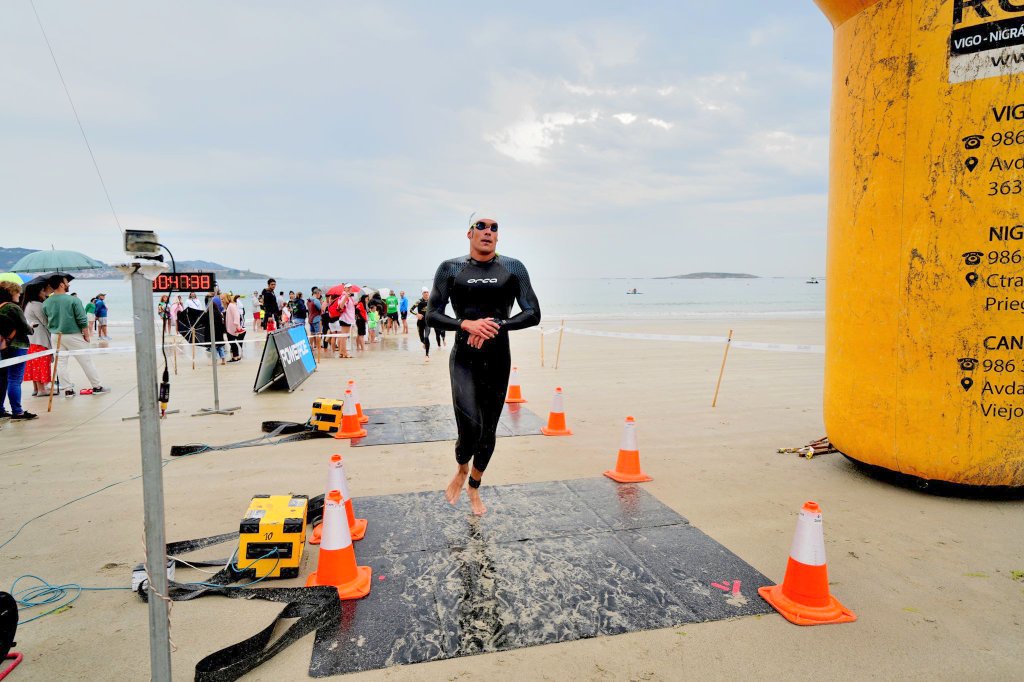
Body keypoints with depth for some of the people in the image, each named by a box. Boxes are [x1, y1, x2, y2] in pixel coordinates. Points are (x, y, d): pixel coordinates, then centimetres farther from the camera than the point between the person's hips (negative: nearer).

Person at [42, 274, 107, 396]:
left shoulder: (46, 303, 1)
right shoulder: (73, 300, -13)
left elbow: (46, 321, 8)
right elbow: (82, 320, -13)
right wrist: (86, 335, -3)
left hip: (55, 336, 4)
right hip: (74, 336, -4)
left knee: (61, 363, 9)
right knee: (86, 361, 4)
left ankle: (68, 389, 11)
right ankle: (97, 387, 9)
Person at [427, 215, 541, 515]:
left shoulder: (513, 268, 3)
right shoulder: (450, 268, 1)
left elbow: (533, 314, -1)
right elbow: (432, 315, -1)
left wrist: (496, 326, -16)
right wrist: (467, 325, -18)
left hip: (498, 359, 2)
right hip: (464, 358, -2)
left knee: (488, 431, 10)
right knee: (471, 427, -17)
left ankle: (474, 487, 36)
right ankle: (461, 469, 19)